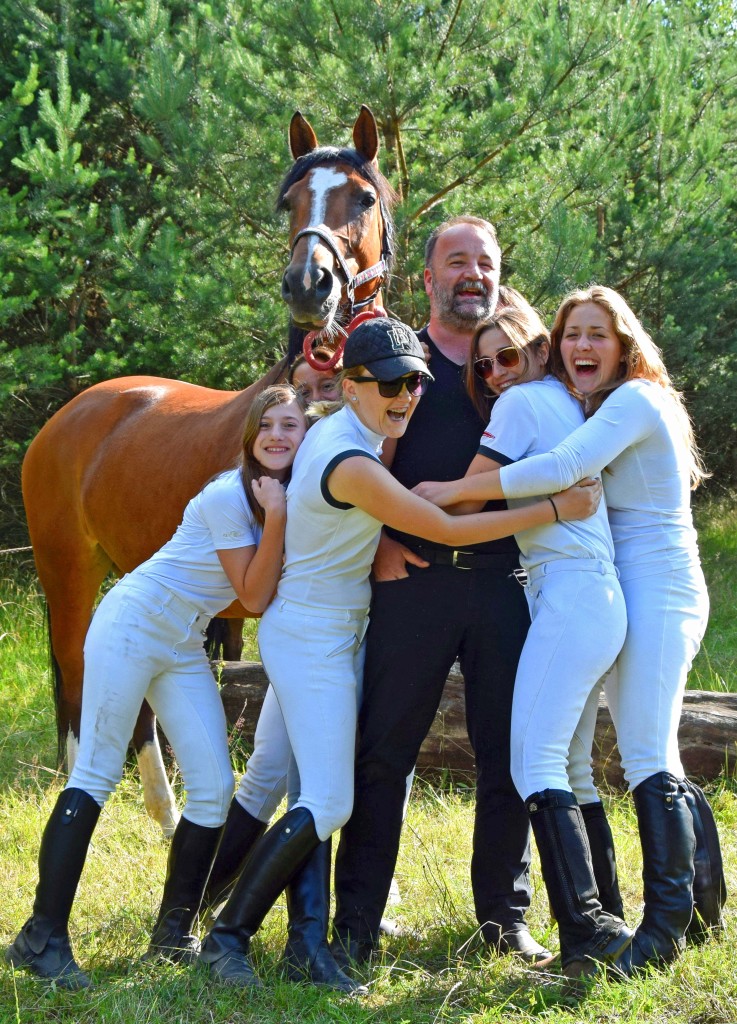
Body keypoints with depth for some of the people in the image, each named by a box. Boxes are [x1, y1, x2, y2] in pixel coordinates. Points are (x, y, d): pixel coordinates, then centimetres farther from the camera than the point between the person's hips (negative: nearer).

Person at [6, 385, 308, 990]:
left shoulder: (296, 496, 4)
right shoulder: (227, 497, -18)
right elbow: (254, 596, -17)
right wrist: (276, 519, -25)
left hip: (184, 648, 8)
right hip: (133, 623, -8)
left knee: (215, 788, -1)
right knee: (95, 777, -11)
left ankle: (173, 934, 9)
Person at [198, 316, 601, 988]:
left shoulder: (336, 429, 4)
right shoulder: (352, 465, -25)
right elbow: (448, 531, -21)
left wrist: (382, 541, 5)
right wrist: (555, 509, -16)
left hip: (340, 631, 10)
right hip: (313, 638, -10)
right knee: (326, 805, -12)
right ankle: (228, 937, -8)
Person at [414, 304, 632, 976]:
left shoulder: (524, 400, -2)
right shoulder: (568, 404, 23)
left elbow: (467, 501, -5)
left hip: (569, 590, -10)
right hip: (598, 597, 10)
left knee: (534, 760, -16)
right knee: (570, 769, 12)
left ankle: (587, 927, -24)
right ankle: (608, 916, 13)